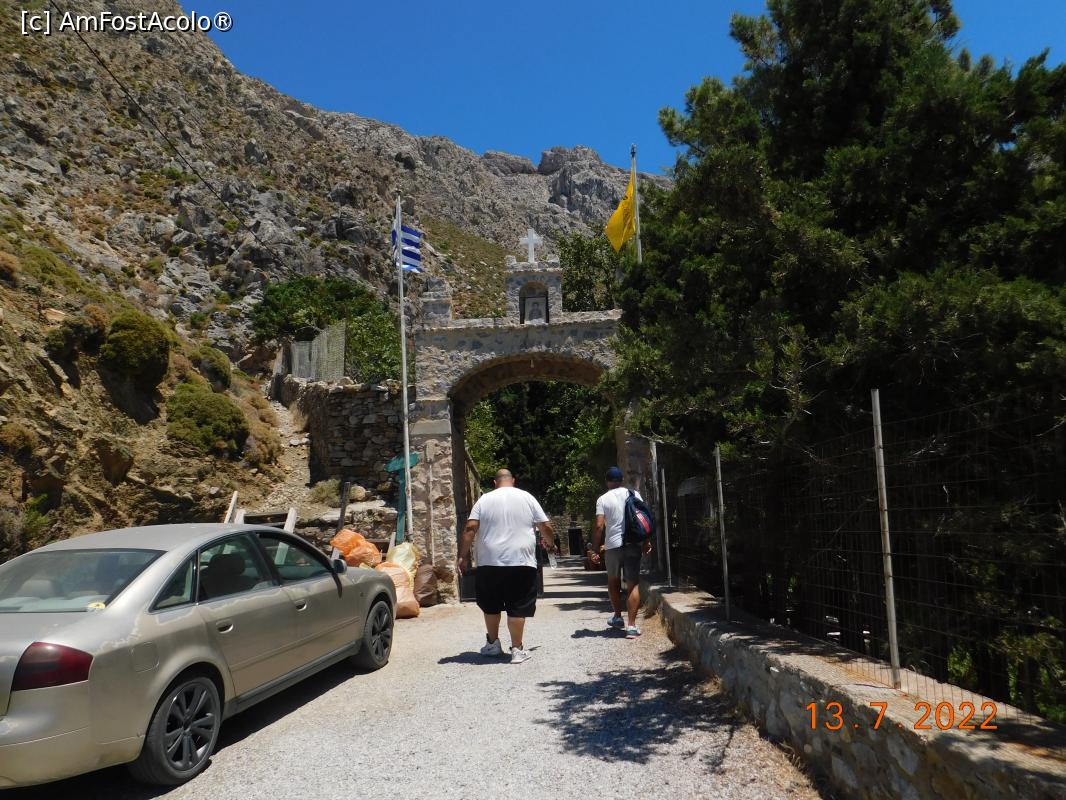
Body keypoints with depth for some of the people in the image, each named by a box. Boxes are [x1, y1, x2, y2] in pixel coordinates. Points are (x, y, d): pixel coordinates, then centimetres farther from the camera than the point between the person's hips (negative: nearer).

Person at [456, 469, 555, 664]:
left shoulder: (485, 499, 4)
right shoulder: (527, 498, 5)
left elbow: (470, 528, -4)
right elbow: (546, 527, 6)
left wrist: (463, 556, 0)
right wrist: (548, 542, 26)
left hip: (490, 562, 1)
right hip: (521, 562, -1)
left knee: (491, 606, 17)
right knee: (517, 608, 5)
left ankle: (493, 644, 27)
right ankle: (517, 649, 7)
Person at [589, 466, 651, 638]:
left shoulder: (603, 499, -1)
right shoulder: (634, 494, 5)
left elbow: (599, 526, -8)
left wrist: (595, 550, -3)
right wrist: (647, 542, 10)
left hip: (613, 546, -1)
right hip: (633, 544, 1)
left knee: (613, 581, 21)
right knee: (633, 584, 2)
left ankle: (617, 617, 29)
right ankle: (631, 625, -5)